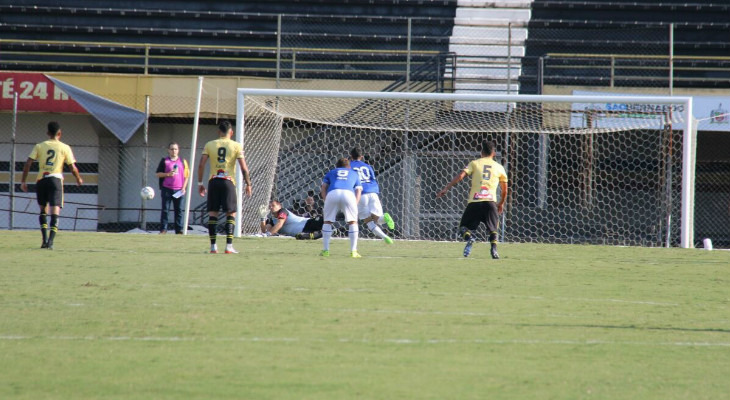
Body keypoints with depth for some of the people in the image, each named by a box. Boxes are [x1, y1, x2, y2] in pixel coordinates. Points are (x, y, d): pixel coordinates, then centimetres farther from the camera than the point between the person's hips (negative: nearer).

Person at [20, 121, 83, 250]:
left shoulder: (39, 146, 9)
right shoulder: (64, 148, 5)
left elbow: (28, 163, 0)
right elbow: (73, 168, 3)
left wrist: (23, 181, 5)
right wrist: (78, 179, 22)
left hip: (41, 180, 2)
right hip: (56, 179, -2)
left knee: (43, 210, 18)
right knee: (55, 212, -6)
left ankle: (45, 239, 10)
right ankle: (50, 240, -21)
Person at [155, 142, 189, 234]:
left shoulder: (183, 162, 9)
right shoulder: (164, 161, 5)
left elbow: (186, 176, 10)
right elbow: (158, 174, 3)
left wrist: (184, 188, 1)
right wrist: (168, 174, -14)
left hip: (179, 190, 1)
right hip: (166, 189, -1)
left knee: (178, 210, 3)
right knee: (165, 210, -1)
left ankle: (179, 230, 7)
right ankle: (163, 229, 2)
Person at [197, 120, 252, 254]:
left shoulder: (210, 145, 6)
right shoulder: (236, 146, 1)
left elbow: (201, 165, 2)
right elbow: (244, 167, -4)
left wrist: (200, 183, 10)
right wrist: (248, 184, 5)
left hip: (213, 181, 2)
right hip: (228, 182, -2)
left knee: (212, 214, 7)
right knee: (231, 214, 4)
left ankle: (213, 246, 4)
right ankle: (229, 246, -6)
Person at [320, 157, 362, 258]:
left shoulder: (331, 173, 34)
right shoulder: (354, 174, 34)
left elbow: (323, 188, 19)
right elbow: (358, 191, 20)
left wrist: (326, 200, 12)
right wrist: (355, 205, 13)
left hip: (332, 193, 0)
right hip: (348, 193, 0)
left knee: (327, 222, 14)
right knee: (353, 222, 12)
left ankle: (325, 250, 9)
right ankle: (353, 251, 5)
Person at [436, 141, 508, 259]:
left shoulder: (474, 163, 12)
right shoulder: (499, 167, 15)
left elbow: (461, 176, -2)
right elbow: (504, 190, 18)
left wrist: (446, 188, -2)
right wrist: (501, 204, 34)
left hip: (474, 201, -1)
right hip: (490, 201, 1)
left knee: (463, 227, 12)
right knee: (493, 228, 18)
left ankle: (469, 237, -22)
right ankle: (494, 248, -8)